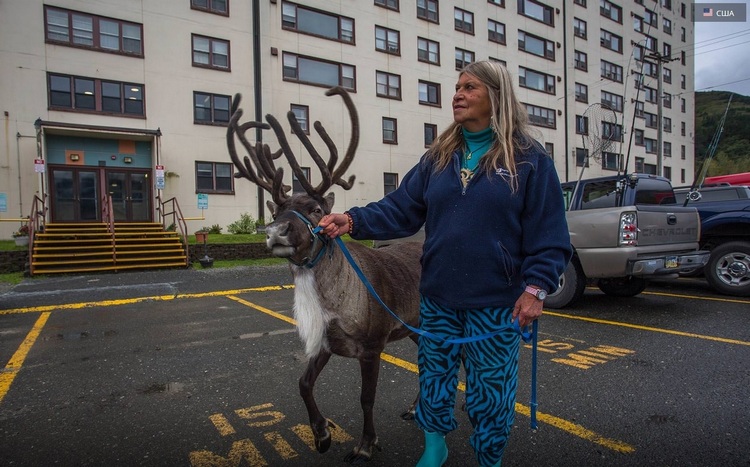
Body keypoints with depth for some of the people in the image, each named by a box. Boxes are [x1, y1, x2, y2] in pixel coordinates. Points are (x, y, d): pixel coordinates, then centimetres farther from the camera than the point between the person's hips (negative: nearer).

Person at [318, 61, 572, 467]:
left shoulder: (529, 159, -5)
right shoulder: (438, 158, 6)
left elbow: (549, 234, -7)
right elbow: (399, 209, 0)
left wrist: (536, 287, -14)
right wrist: (352, 220, -13)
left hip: (496, 303, -4)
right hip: (438, 299, 4)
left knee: (490, 389, 11)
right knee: (433, 376, 19)